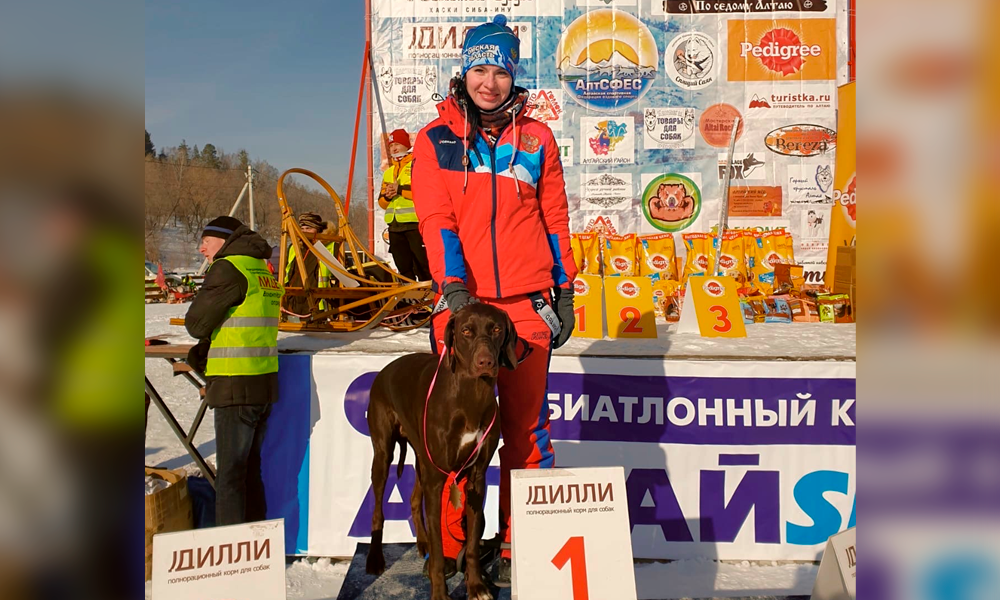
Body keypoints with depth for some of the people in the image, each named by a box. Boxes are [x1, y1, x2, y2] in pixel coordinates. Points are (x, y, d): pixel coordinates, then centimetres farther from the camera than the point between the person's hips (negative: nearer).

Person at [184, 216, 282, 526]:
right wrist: (202, 356, 8)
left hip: (237, 388, -8)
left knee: (230, 473, -2)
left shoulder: (229, 269, -10)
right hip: (265, 384, 8)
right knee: (251, 469, 16)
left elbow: (196, 323, -8)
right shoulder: (263, 272, 16)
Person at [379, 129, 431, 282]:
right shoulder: (388, 172, 22)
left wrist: (400, 189, -16)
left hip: (415, 223, -7)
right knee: (404, 268, 11)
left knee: (422, 266, -10)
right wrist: (387, 196, -4)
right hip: (395, 225, 7)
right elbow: (382, 202, 20)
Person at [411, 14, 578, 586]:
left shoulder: (536, 137, 10)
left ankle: (520, 549, 16)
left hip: (527, 303, 1)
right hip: (462, 301, 0)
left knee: (526, 426, 4)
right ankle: (448, 550, 15)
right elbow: (436, 219, -3)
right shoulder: (436, 139, 7)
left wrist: (564, 292, 10)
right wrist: (453, 287, -16)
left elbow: (555, 219, 13)